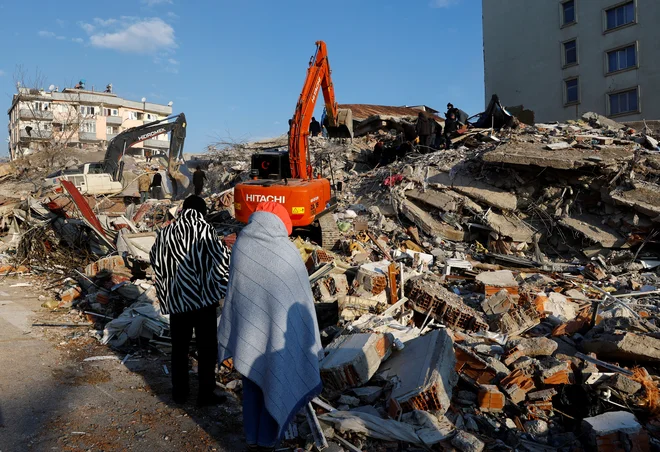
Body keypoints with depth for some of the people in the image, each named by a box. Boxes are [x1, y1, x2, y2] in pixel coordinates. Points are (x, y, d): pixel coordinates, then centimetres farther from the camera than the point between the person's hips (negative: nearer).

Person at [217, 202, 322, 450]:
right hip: (279, 328, -2)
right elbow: (301, 295, -7)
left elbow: (233, 291, -2)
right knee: (275, 381, 15)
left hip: (249, 327, 2)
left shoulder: (240, 247, -8)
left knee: (251, 382, 19)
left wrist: (232, 333, 7)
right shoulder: (288, 252, -14)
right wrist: (306, 333, 5)